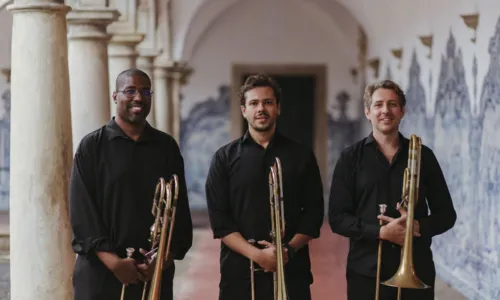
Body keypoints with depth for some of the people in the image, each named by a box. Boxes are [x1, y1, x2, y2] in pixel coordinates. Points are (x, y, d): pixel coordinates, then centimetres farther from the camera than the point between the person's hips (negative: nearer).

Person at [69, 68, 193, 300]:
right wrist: (113, 261, -13)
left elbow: (180, 209, 8)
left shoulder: (167, 147, 10)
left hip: (155, 273, 2)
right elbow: (81, 212, -4)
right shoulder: (91, 146, 2)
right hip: (101, 273, -2)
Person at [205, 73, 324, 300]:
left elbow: (313, 214, 5)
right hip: (240, 272, 0)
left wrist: (289, 249, -11)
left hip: (291, 271, 1)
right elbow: (219, 220, -2)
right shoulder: (225, 158, 5)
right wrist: (256, 254, -14)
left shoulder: (301, 156, 8)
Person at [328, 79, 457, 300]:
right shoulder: (351, 158, 2)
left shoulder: (423, 156, 6)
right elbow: (337, 218, -2)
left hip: (416, 272, 1)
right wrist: (380, 231, -16)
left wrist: (417, 226, -12)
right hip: (367, 272, -1)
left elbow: (446, 215, 8)